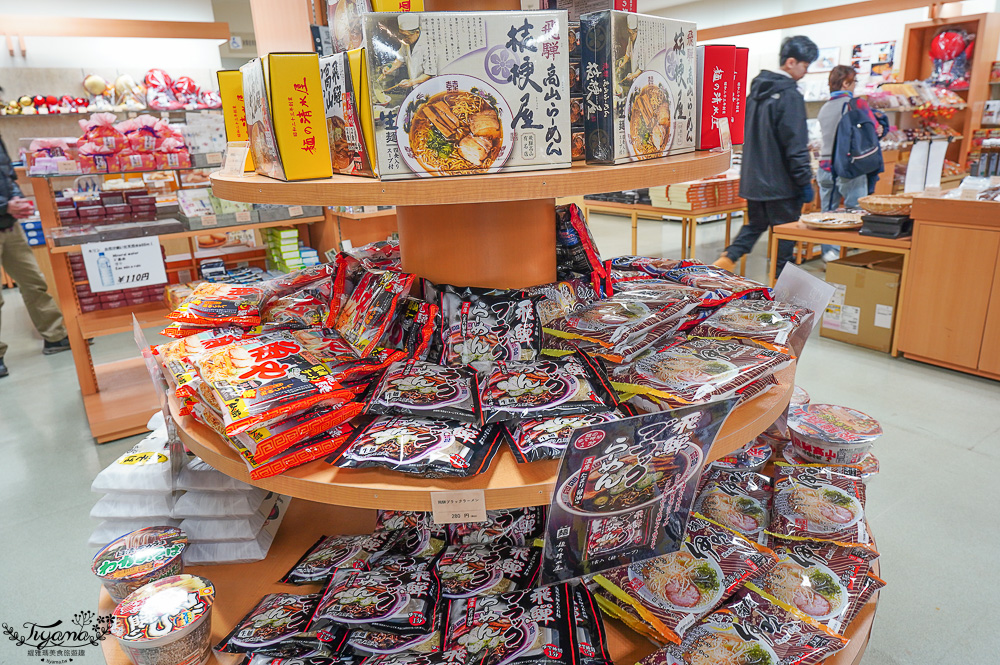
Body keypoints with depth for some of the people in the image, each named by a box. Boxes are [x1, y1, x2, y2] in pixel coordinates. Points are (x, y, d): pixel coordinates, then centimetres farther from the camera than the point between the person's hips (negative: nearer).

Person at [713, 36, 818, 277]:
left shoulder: (757, 88, 11)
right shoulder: (789, 95, -15)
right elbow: (795, 144, -18)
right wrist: (805, 182, -14)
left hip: (753, 178, 8)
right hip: (780, 181, -7)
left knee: (755, 224, 20)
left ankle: (727, 259, 3)